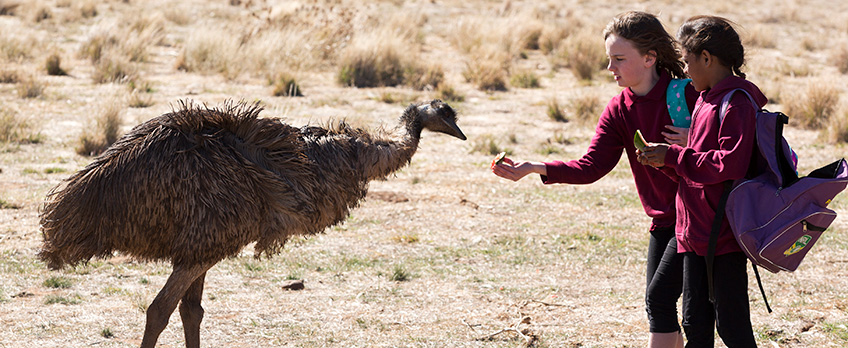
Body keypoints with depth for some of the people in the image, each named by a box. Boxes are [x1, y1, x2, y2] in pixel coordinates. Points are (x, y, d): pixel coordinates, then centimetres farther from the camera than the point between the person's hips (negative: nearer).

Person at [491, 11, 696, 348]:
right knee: (657, 304, 8)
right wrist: (535, 168, -20)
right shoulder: (618, 111, 2)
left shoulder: (687, 96, -15)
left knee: (659, 296, -12)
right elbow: (591, 166, -8)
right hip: (662, 220, 7)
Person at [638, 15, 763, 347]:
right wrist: (661, 157, 5)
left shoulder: (737, 102, -14)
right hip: (696, 231, 9)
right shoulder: (705, 99, 16)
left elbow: (730, 164, -24)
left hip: (725, 233, -9)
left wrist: (673, 156, -16)